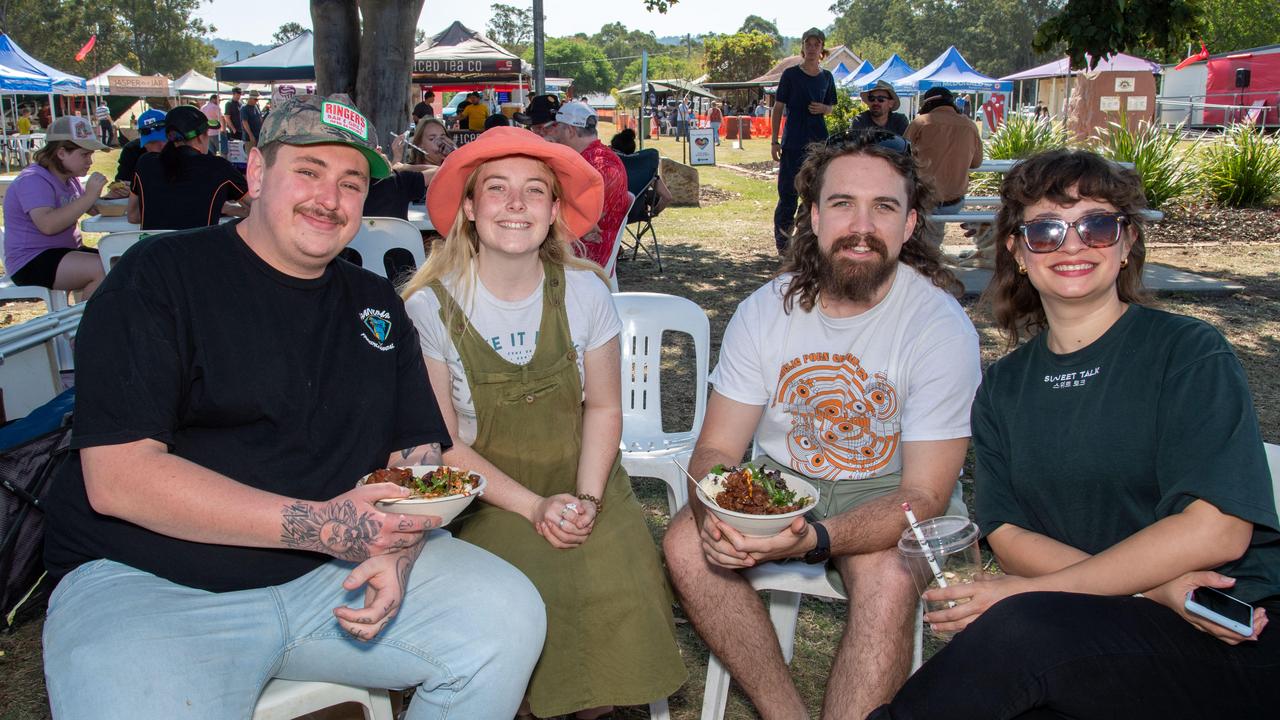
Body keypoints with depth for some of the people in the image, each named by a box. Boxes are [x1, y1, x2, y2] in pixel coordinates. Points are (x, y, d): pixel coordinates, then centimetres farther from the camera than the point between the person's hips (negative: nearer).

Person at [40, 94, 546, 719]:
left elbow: (418, 454, 11)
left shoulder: (377, 304, 12)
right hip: (148, 582, -4)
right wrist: (320, 525, -21)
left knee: (510, 618, -10)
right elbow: (116, 477, -14)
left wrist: (397, 551, -12)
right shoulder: (160, 276, -5)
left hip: (335, 574, 5)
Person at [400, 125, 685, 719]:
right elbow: (442, 443, -6)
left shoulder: (584, 292, -4)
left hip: (583, 484, 2)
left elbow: (603, 407, 4)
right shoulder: (429, 307, -11)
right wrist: (534, 507, -15)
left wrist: (587, 498, -12)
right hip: (485, 499, -2)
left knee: (620, 592, -20)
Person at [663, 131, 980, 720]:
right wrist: (715, 515, -31)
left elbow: (924, 496, -20)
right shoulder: (764, 311, -8)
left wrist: (814, 538, -38)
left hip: (884, 491, -3)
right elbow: (715, 449, -5)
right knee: (687, 543, -22)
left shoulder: (942, 326, -18)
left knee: (887, 573, -35)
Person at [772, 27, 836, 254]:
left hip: (818, 142, 4)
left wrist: (822, 108, -5)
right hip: (793, 142, -4)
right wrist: (775, 141, -5)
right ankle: (783, 241, 6)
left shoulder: (826, 77, 10)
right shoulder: (790, 74, -1)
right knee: (788, 191, -3)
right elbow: (778, 108, 0)